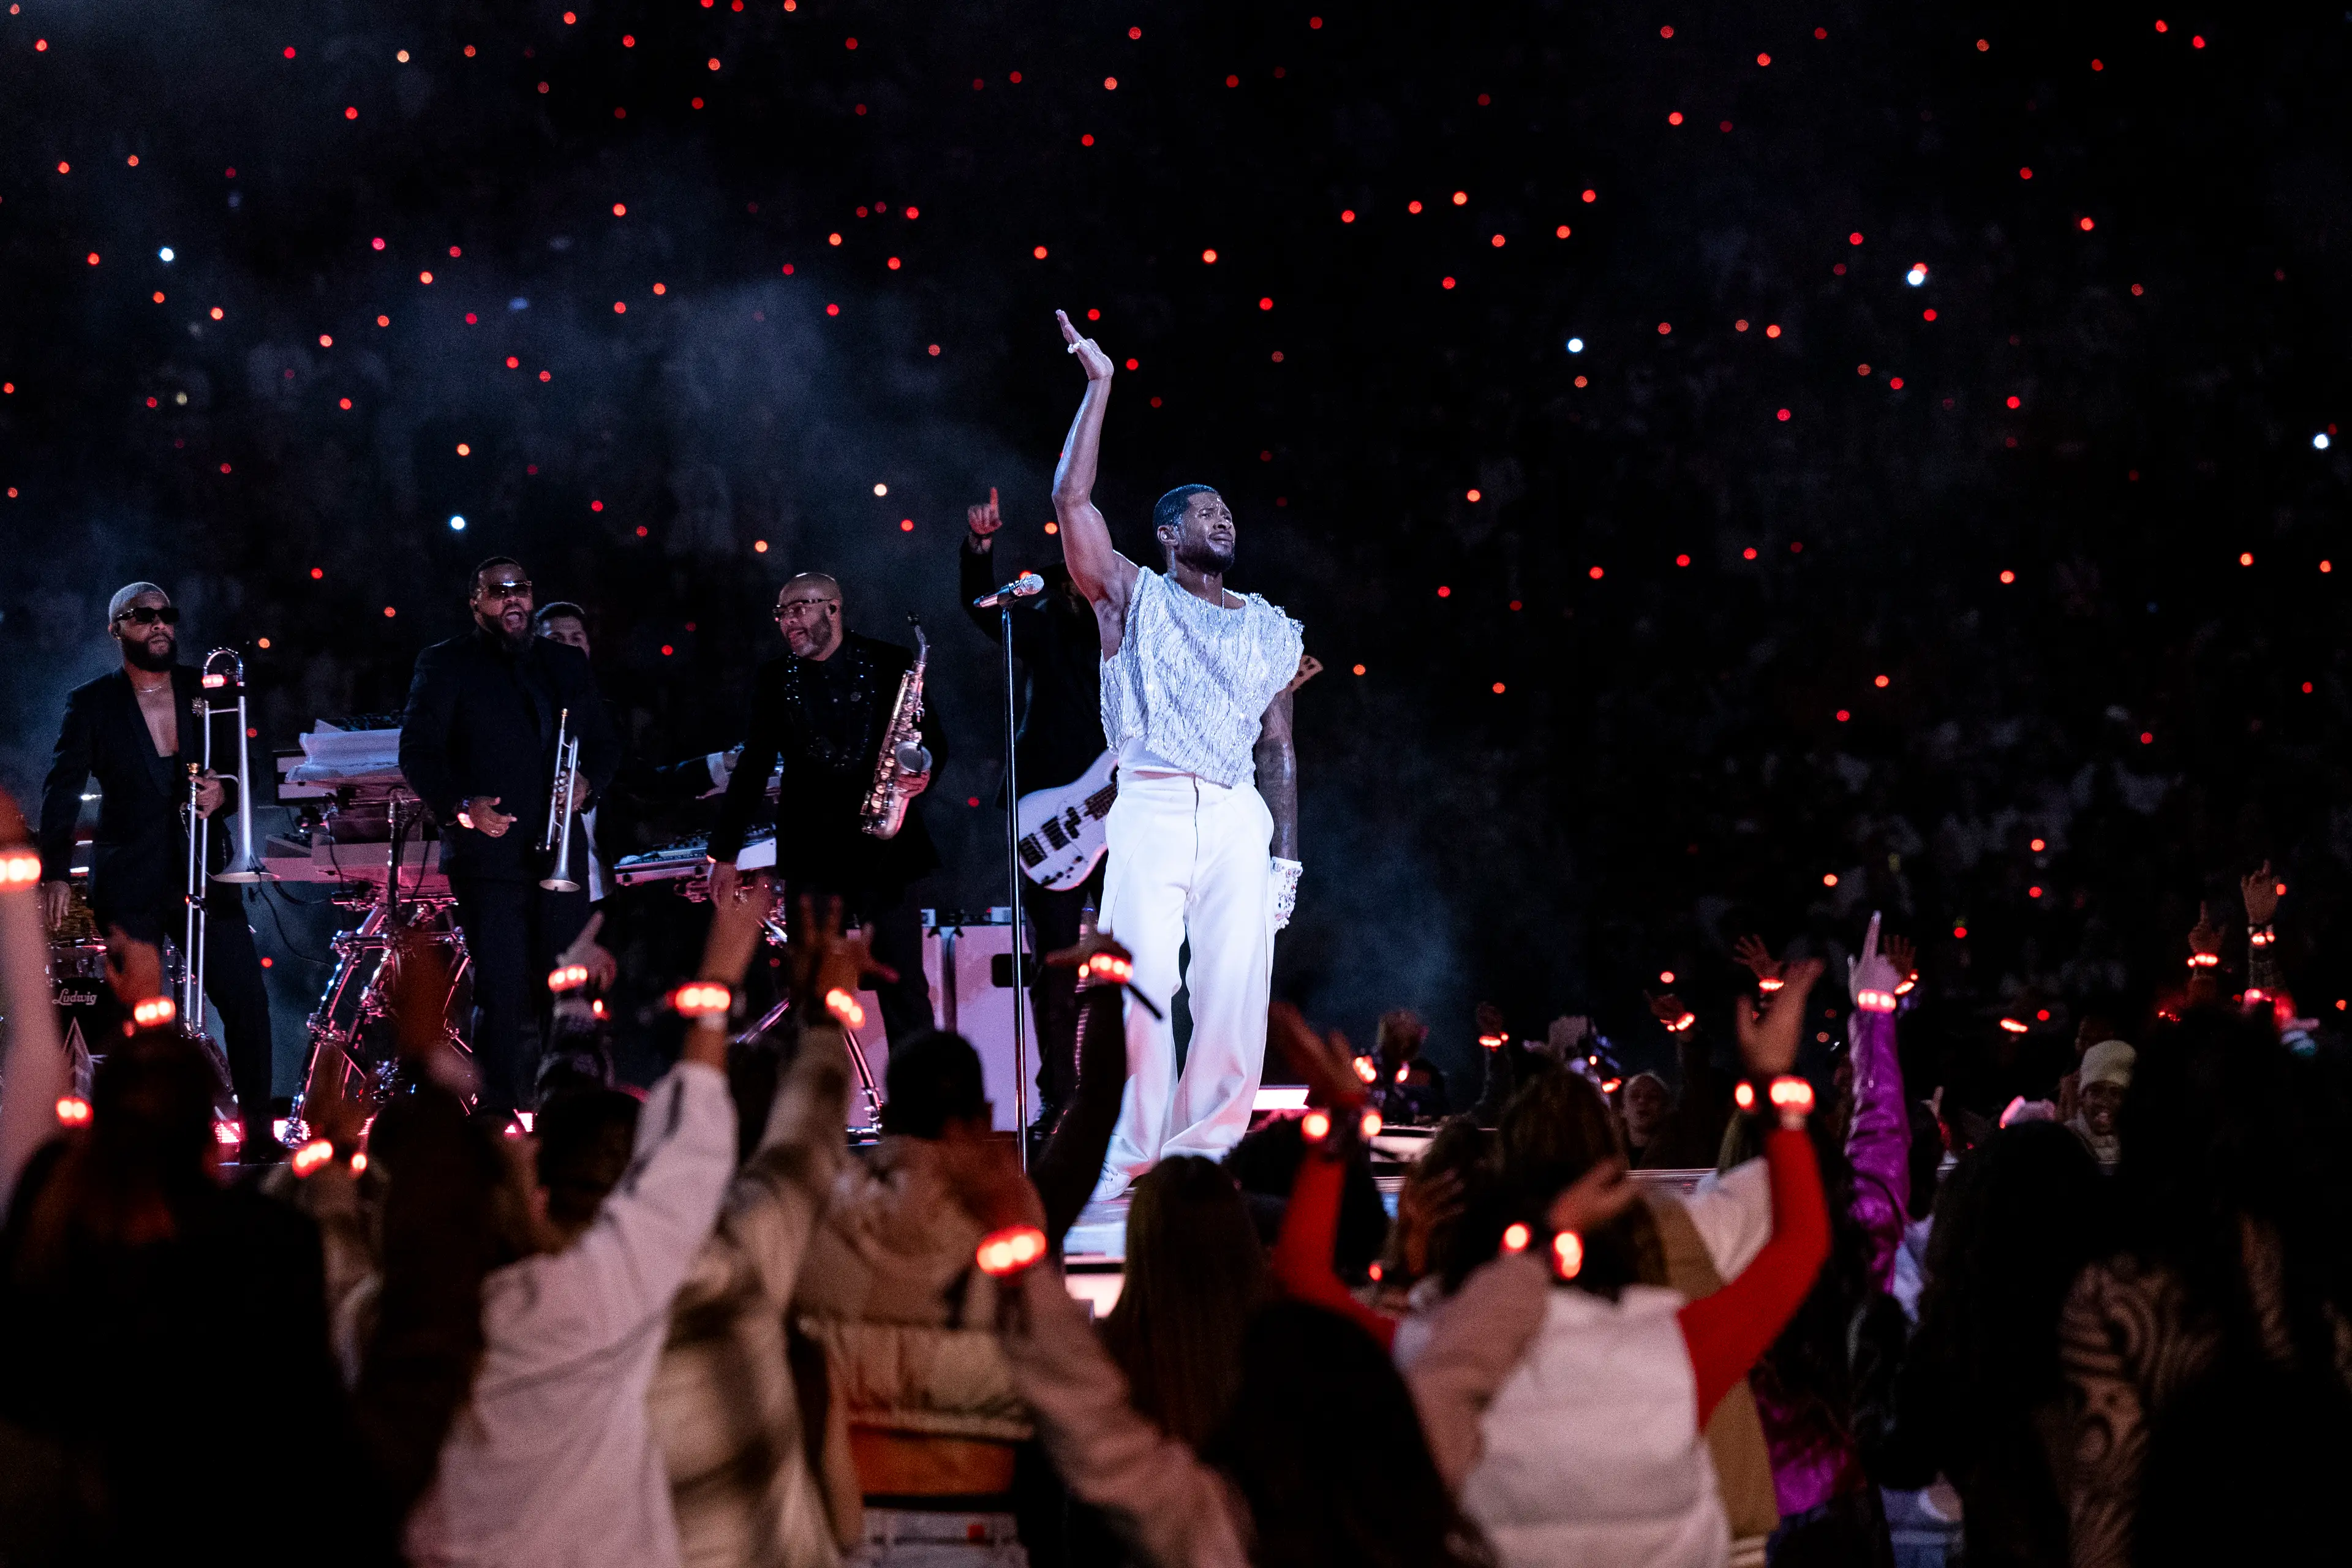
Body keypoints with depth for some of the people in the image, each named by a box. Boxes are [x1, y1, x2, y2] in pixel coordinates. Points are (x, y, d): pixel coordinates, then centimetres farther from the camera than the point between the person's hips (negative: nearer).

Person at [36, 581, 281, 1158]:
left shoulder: (206, 692, 8)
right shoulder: (92, 704, 1)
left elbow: (243, 772, 11)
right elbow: (61, 792, -6)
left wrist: (224, 791, -14)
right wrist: (55, 872, -17)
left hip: (202, 873, 2)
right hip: (129, 884, -2)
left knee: (247, 1001, -5)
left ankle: (258, 1132, 3)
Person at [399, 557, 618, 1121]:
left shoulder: (568, 664, 18)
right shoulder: (445, 664, 4)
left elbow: (606, 742, 21)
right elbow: (417, 751, -2)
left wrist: (588, 783, -1)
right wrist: (461, 807, -18)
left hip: (560, 853, 4)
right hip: (489, 852, -4)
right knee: (501, 991, -9)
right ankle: (497, 1117, -7)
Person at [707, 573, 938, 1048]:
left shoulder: (889, 664, 2)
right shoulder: (774, 680, 8)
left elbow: (933, 740, 6)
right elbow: (753, 766, 10)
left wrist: (923, 773, -17)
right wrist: (724, 853, 8)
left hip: (883, 848, -2)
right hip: (811, 853, 2)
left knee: (904, 986, -4)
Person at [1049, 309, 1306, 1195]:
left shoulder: (1270, 630, 21)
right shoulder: (1133, 598, 12)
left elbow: (1278, 746, 19)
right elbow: (1072, 500, 1)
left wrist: (1286, 853, 9)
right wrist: (1099, 388, 1)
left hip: (1239, 817, 3)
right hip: (1151, 807, -3)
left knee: (1237, 995, -6)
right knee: (1141, 985, -14)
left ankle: (1204, 1151, 1)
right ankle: (1129, 1161, -8)